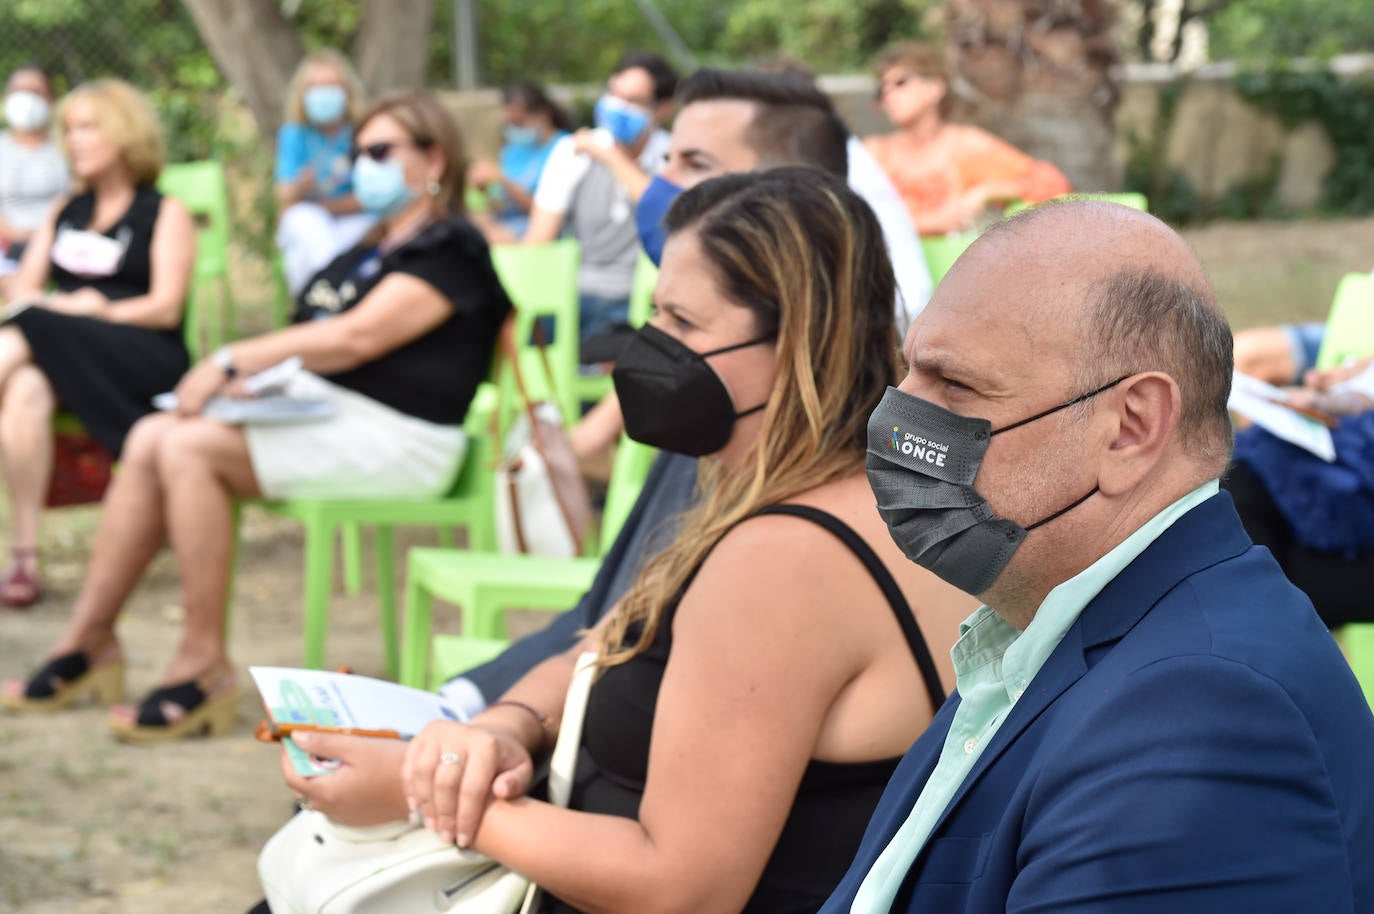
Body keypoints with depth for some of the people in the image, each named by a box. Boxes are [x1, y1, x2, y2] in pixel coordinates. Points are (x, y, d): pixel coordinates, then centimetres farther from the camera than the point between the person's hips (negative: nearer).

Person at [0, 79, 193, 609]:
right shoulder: (64, 212, 25)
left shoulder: (165, 215, 7)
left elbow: (166, 308, -5)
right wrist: (60, 306, -8)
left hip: (144, 361, -4)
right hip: (62, 356, 4)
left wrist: (90, 313, -14)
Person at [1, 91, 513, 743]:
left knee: (189, 447, -25)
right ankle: (87, 640, -10)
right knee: (151, 439, -10)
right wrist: (254, 373, -2)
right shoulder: (369, 253, 25)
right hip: (315, 408, 9)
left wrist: (235, 360, -17)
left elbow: (359, 336, -18)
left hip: (395, 438, -9)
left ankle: (203, 665, -22)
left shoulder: (450, 250, -6)